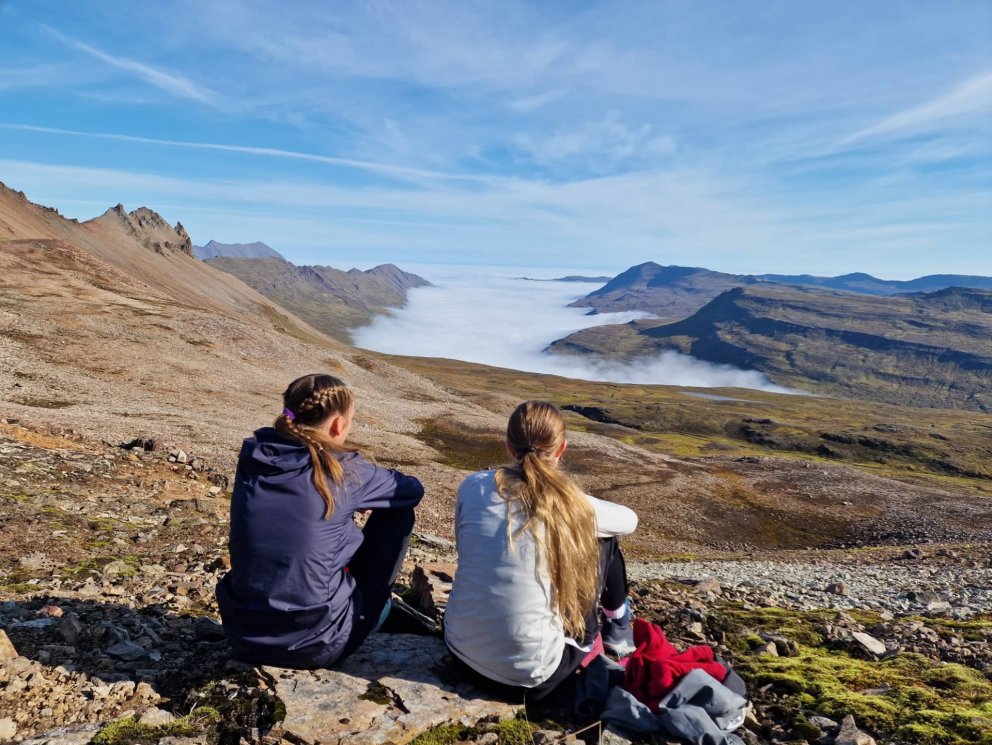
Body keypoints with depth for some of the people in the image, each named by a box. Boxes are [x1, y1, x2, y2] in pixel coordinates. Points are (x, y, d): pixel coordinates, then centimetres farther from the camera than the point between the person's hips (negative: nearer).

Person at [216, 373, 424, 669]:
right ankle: (374, 603, 26)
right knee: (396, 513, 8)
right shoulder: (342, 470, -15)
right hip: (315, 646, -5)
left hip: (244, 638, 5)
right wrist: (364, 494, 22)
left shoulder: (252, 460, -3)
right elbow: (412, 490, 4)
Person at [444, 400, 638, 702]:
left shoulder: (473, 486, -4)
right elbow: (630, 520, 12)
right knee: (603, 542, 11)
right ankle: (618, 631, 39)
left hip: (461, 650, 4)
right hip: (528, 675, -3)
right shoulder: (571, 504, -10)